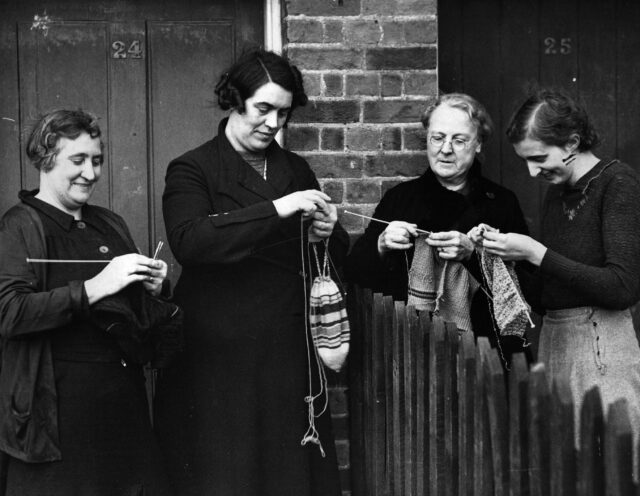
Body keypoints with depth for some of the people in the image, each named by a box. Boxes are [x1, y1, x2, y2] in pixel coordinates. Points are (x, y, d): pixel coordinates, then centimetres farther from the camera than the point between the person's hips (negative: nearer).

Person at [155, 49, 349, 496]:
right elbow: (187, 241, -20)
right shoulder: (192, 170, -2)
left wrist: (328, 234, -6)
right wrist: (276, 210, -25)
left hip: (289, 353, 5)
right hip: (220, 354, -4)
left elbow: (338, 257, 19)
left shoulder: (297, 170, 14)